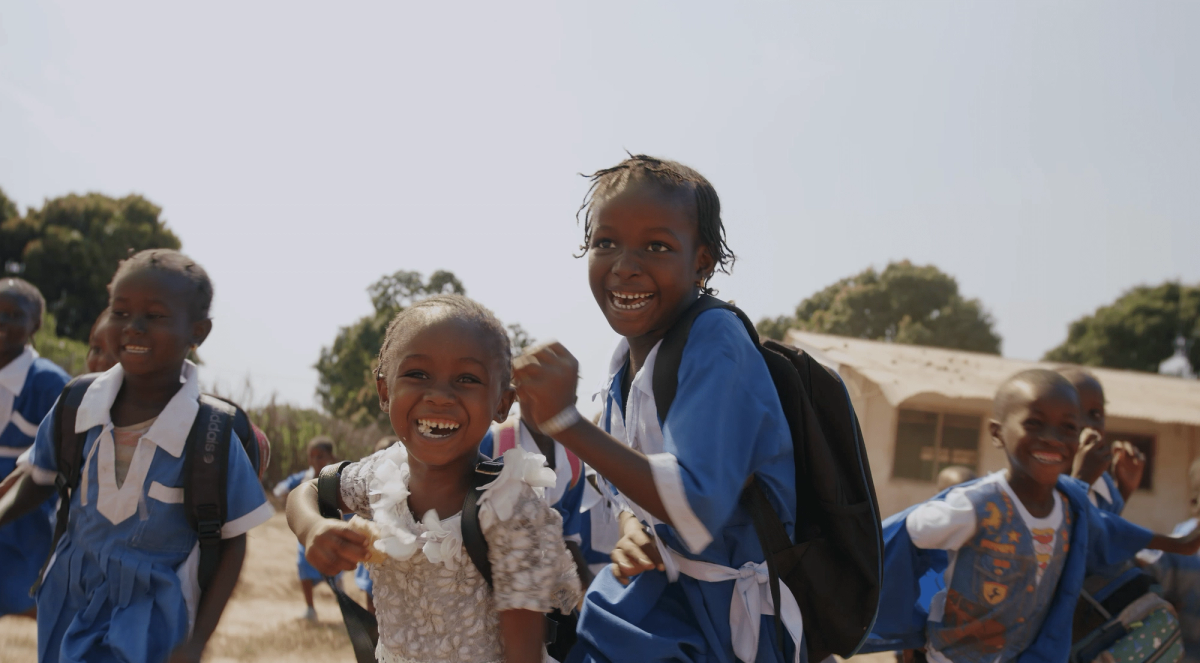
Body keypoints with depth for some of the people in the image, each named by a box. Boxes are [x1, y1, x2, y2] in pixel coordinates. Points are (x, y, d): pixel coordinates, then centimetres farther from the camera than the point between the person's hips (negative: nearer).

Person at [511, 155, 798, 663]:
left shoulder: (715, 343, -22)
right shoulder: (626, 360, 2)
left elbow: (698, 510, -31)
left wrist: (565, 421, -32)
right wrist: (630, 526, -11)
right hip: (663, 582, 7)